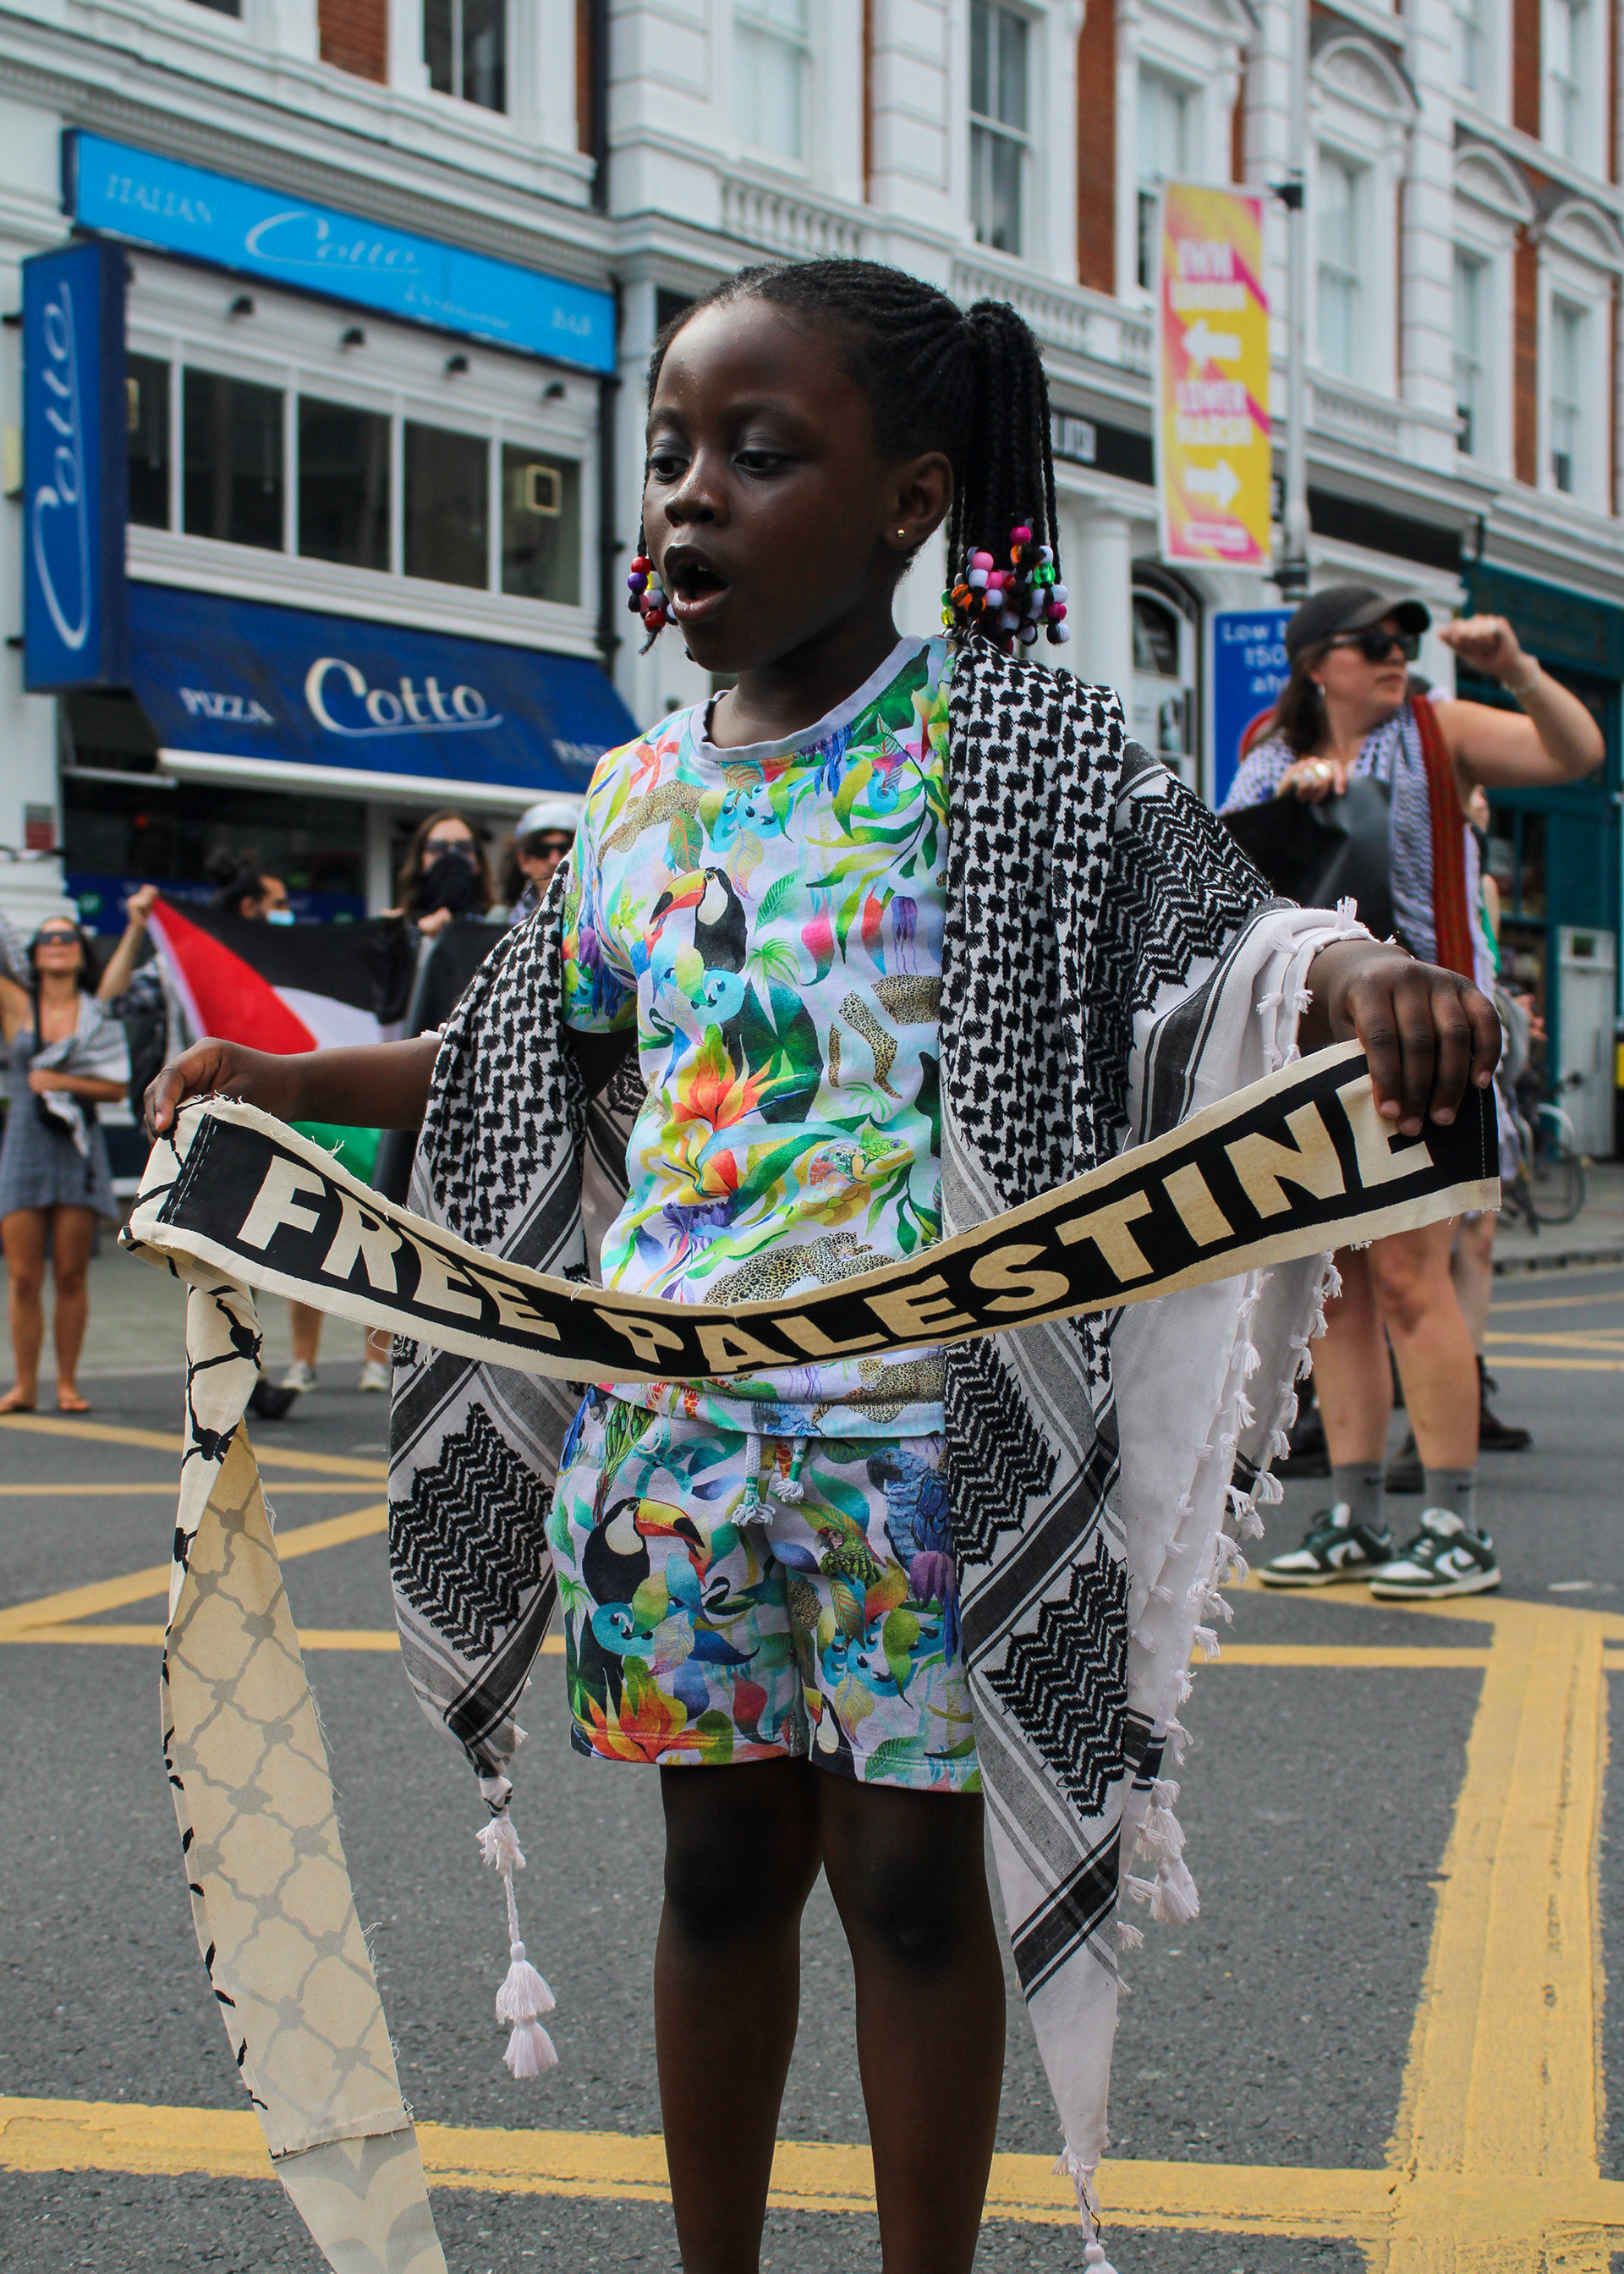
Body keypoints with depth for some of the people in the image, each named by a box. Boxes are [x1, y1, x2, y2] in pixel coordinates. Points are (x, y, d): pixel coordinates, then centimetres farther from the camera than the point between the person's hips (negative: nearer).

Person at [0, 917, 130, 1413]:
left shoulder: (99, 1013, 5)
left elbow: (117, 1087, 1)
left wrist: (63, 1082, -11)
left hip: (78, 1149, 0)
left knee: (71, 1276, 1)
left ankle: (67, 1384, 9)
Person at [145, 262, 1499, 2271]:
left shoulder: (1005, 740, -5)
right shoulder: (637, 797, 9)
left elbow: (1226, 932, -14)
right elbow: (529, 1057, 22)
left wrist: (1354, 971, -35)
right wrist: (282, 1077, 16)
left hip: (924, 1414, -4)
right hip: (674, 1409, 5)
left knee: (910, 1865, 5)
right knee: (719, 1857, 14)